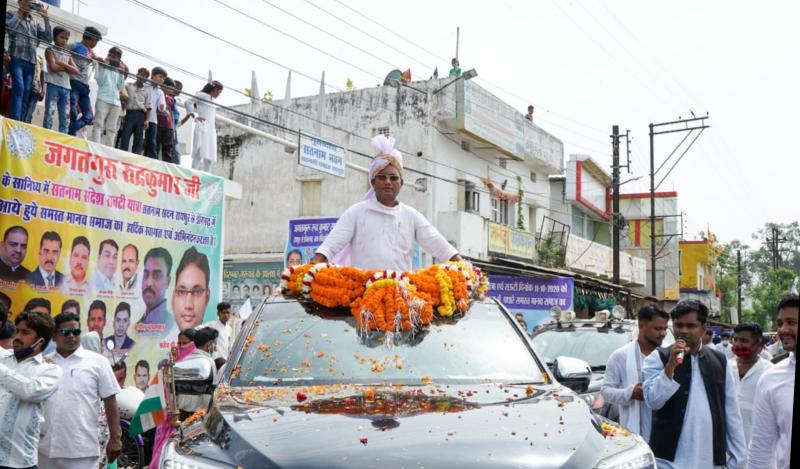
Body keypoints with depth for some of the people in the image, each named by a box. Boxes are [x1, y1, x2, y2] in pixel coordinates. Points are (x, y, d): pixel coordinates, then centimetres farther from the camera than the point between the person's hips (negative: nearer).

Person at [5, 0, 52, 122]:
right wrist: (20, 12, -1)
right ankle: (14, 122, -28)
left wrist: (46, 19, 3)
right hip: (16, 58, -4)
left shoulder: (36, 22, 21)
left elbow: (48, 38, 11)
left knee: (26, 94, -3)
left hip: (31, 62, 4)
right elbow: (9, 27, -8)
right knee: (19, 87, -22)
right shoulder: (10, 15, 12)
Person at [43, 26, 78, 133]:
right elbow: (53, 67, -9)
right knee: (49, 113, -10)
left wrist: (62, 64, -3)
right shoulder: (50, 50, 6)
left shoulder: (68, 54, 22)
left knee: (66, 117, 1)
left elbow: (76, 70, 8)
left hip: (66, 87, 6)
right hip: (54, 85, -6)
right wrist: (67, 67, 0)